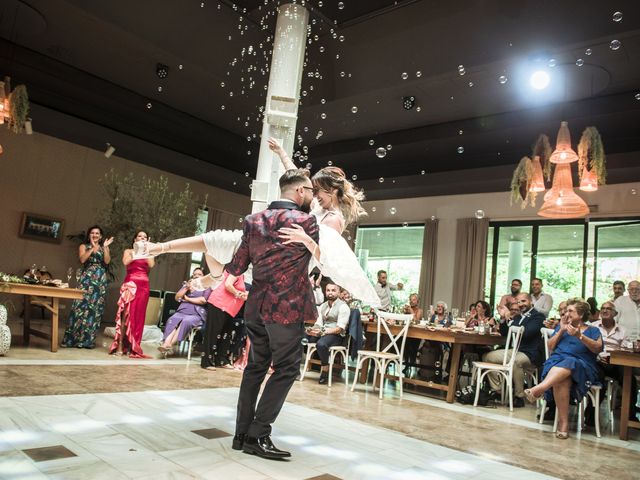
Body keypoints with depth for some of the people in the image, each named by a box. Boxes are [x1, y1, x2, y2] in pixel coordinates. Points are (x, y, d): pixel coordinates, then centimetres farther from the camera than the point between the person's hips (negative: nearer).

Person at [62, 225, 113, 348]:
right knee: (82, 305, -10)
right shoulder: (83, 246, 12)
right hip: (87, 279, -2)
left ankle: (88, 339, 7)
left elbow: (107, 261, -1)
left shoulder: (104, 248, 16)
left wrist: (105, 247, -7)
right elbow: (82, 260, -7)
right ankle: (75, 338, -5)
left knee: (96, 308, 0)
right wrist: (93, 248, -9)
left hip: (101, 280, 2)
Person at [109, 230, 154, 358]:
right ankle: (120, 345, -7)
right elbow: (126, 262, -10)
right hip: (130, 284, -2)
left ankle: (132, 346, 6)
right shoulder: (128, 251, 12)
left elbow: (151, 265, -4)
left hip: (143, 286, 3)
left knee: (138, 316, 1)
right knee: (126, 314, -9)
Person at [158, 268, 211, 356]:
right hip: (181, 312, 4)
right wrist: (186, 288, 1)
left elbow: (203, 300, -6)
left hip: (197, 315, -4)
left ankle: (171, 344, -40)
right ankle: (166, 343, -45)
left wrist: (188, 299, 3)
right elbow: (177, 297, 15)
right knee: (172, 320, -28)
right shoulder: (186, 284, 26)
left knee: (186, 321, -35)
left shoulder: (206, 287, 11)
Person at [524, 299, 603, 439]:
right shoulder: (561, 327, 27)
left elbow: (598, 349, -2)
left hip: (582, 366, -2)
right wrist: (561, 331, 6)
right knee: (561, 379, -35)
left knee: (569, 363, -39)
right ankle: (563, 422, -36)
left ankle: (538, 390, -56)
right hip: (557, 362, 2)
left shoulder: (593, 330, 18)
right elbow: (550, 348, 16)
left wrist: (580, 336, -15)